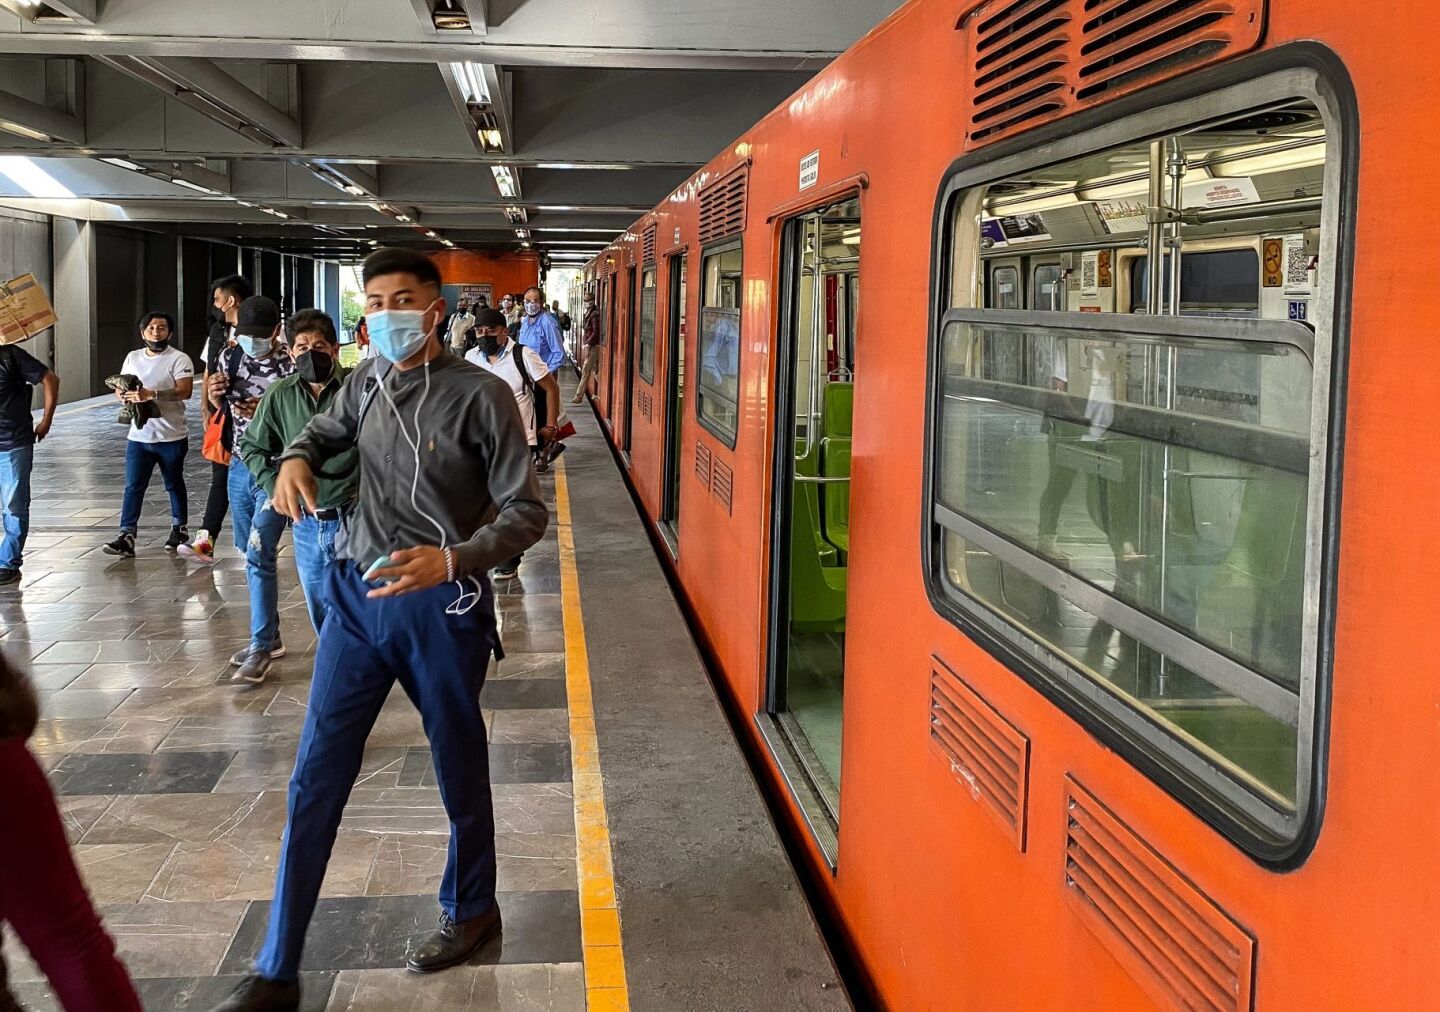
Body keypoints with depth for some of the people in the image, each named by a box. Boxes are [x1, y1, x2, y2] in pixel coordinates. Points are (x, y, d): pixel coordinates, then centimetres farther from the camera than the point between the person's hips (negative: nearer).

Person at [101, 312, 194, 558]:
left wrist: (151, 394, -31)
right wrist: (123, 396, -10)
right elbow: (119, 389, 15)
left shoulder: (179, 359, -8)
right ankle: (127, 536, -7)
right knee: (133, 487, -4)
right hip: (138, 436, 4)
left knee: (174, 485, 12)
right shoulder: (132, 357, 11)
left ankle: (179, 528, 28)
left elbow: (184, 391, -21)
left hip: (172, 437, -4)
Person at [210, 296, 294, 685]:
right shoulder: (230, 357, 4)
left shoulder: (290, 366, -15)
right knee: (250, 556, 13)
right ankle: (270, 637, 25)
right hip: (240, 466, 7)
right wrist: (215, 395, -5)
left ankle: (261, 647, -5)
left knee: (258, 556, -12)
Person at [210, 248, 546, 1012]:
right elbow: (325, 430, 26)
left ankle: (471, 909, 40)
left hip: (443, 606, -5)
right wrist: (295, 459, 2)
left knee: (459, 770, 13)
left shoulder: (480, 395, -13)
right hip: (358, 595, 5)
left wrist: (451, 559, -31)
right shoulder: (366, 381, 4)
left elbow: (527, 511, -14)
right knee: (316, 779, 5)